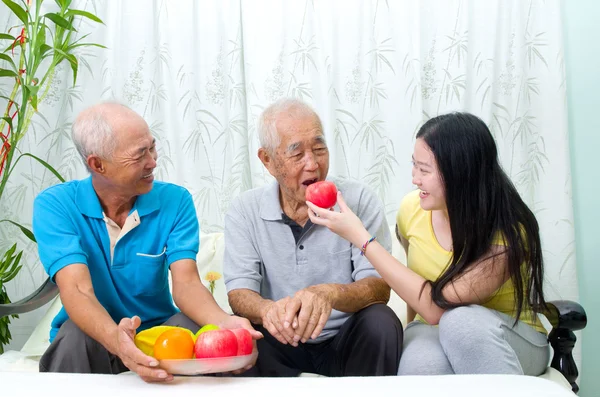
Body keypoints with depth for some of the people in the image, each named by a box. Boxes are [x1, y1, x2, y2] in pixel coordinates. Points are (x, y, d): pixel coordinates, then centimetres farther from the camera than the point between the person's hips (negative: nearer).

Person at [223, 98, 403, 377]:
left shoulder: (358, 201, -8)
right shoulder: (244, 211, -3)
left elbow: (379, 287, -17)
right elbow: (239, 293, -11)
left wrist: (330, 294, -40)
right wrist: (267, 309, -36)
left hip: (344, 341, 0)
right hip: (279, 343, 0)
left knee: (381, 322, -30)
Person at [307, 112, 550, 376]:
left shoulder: (507, 231, -25)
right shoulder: (412, 208, -10)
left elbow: (437, 307, -31)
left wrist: (360, 237, -29)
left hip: (511, 340, -1)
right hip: (434, 331, 1)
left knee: (462, 320, -37)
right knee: (421, 367, -36)